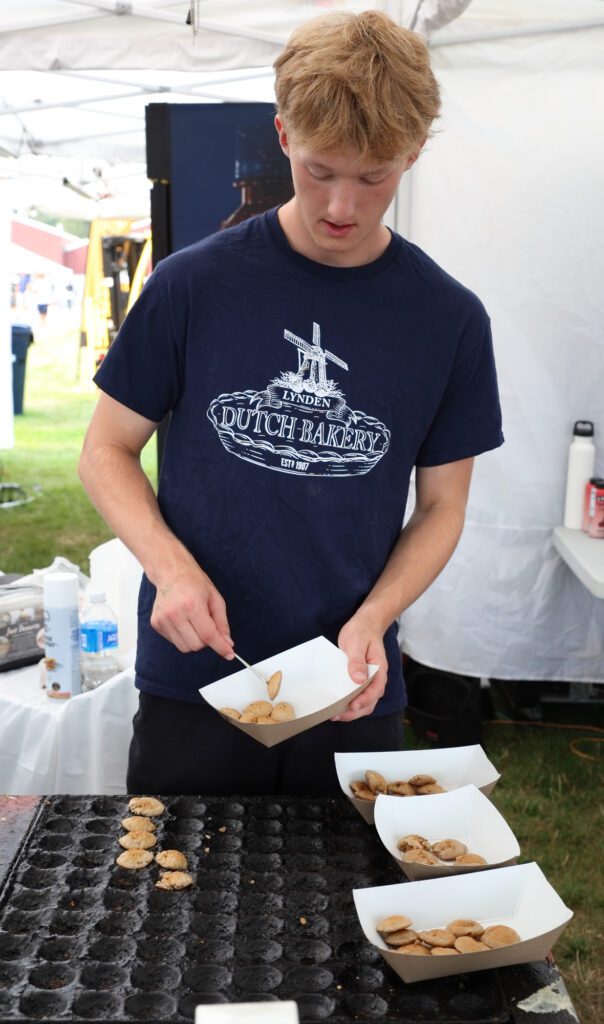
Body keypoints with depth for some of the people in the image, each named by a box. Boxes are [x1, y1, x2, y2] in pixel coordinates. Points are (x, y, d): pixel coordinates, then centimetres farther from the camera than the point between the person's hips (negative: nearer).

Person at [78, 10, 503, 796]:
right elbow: (107, 450, 0)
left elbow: (441, 506, 3)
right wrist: (170, 564, -17)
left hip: (354, 698, 1)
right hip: (192, 682, -1)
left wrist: (372, 618, -13)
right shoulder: (194, 284, -7)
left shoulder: (450, 319, -4)